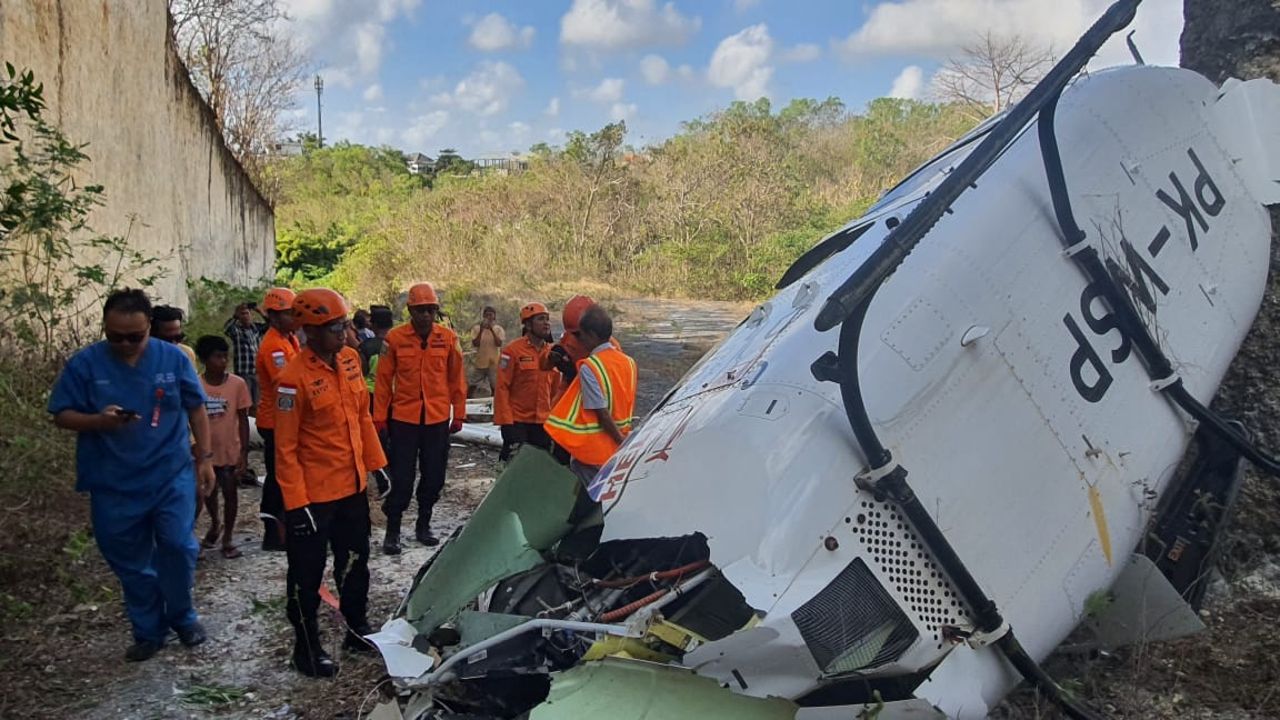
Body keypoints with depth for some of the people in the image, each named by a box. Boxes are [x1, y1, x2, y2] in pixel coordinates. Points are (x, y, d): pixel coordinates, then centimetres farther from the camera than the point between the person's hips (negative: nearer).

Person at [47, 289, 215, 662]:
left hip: (172, 476, -1)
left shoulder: (173, 358, -5)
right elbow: (61, 415, -3)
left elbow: (195, 409, 4)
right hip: (114, 485, 1)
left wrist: (204, 458, 3)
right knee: (130, 561, 11)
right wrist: (99, 421, -24)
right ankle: (148, 631, 28)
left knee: (178, 547, -5)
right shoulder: (84, 364, -7)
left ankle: (182, 616, 21)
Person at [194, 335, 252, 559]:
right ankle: (215, 524, 46)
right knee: (208, 492, 18)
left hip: (230, 451, -1)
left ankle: (227, 539, 22)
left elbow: (243, 419, -6)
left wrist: (244, 452, -8)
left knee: (230, 492, 7)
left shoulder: (237, 384, -11)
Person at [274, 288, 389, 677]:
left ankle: (357, 629, 38)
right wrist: (296, 504, -17)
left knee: (355, 562, 21)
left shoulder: (350, 359, 1)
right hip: (314, 496, -7)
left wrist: (376, 464, 13)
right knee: (307, 575, 8)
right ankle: (307, 646, 25)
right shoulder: (294, 378, -19)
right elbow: (285, 448, -17)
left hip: (353, 487, 7)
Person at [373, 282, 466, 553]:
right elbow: (383, 379, -1)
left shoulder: (448, 338, -1)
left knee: (434, 477, 11)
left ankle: (423, 525, 28)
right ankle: (392, 531, 16)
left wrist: (458, 414, 6)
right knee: (401, 478, 2)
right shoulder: (395, 338, -6)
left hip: (438, 419, 2)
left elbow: (456, 378, 6)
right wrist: (379, 417, -2)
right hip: (403, 418, -2)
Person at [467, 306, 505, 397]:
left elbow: (499, 344, -13)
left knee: (495, 387, 4)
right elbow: (475, 344, -9)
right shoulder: (477, 328, 1)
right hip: (480, 363, 1)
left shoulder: (498, 329, 0)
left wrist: (492, 330, -20)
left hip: (493, 364, 0)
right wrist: (481, 330, -18)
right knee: (471, 386, 4)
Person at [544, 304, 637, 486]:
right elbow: (627, 406, 8)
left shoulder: (589, 367, -15)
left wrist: (621, 441, -12)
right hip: (619, 450, 7)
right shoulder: (628, 362, 5)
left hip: (592, 450, -7)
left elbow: (601, 412, -18)